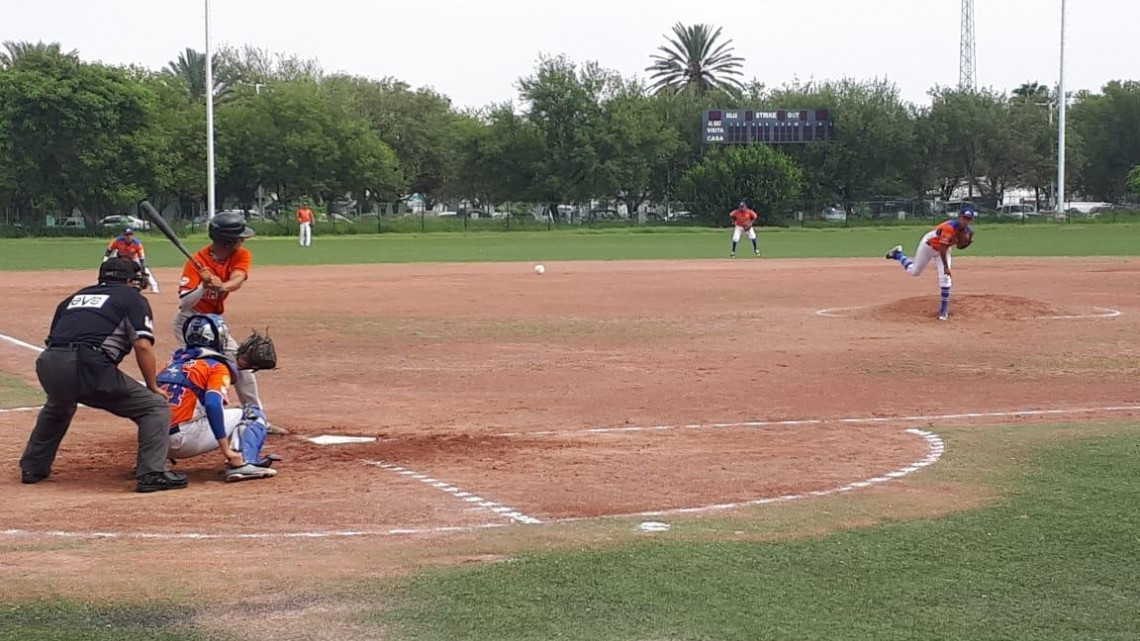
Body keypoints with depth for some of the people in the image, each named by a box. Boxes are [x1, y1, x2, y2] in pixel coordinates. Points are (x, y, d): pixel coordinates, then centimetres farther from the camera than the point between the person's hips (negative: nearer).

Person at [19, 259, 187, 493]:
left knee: (56, 409, 40)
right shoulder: (132, 298, 14)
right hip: (87, 366, -6)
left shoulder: (76, 297, 31)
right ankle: (152, 473, -8)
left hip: (47, 363, 7)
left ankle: (33, 468, 42)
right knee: (156, 407, 4)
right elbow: (142, 345, 0)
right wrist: (153, 387, 9)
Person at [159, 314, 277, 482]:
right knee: (253, 414, 5)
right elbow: (213, 404, -16)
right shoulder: (217, 366, -1)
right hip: (185, 440, -7)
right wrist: (226, 449, -19)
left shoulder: (175, 360, 19)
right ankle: (242, 464, -19)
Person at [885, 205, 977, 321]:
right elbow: (942, 248, -37)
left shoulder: (966, 229, -18)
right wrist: (945, 267, -34)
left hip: (944, 248, 5)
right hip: (929, 245, -5)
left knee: (945, 279, -5)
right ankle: (898, 255, 41)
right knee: (914, 271, 14)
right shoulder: (949, 228, -41)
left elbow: (960, 245, -6)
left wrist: (967, 240, -27)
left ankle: (944, 310, 4)